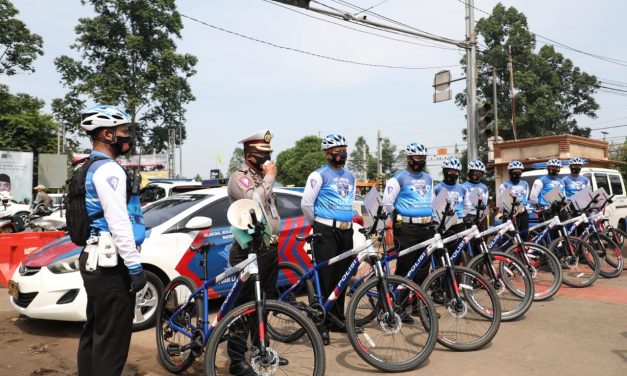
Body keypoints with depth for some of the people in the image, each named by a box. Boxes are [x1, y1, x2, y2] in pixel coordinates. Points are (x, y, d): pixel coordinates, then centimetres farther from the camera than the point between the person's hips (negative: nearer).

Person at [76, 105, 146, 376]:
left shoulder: (90, 169, 17)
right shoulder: (108, 170, -15)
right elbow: (118, 223, -22)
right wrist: (135, 266, -20)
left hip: (93, 259, 11)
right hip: (111, 264, -11)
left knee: (94, 332, 18)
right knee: (112, 338, -3)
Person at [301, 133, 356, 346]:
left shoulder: (350, 176, 15)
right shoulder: (319, 175, -7)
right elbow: (306, 203, -9)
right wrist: (316, 225, 3)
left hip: (346, 231, 7)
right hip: (325, 232, -6)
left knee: (341, 277, 11)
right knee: (325, 278, -5)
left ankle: (338, 319, 24)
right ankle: (322, 324, 3)